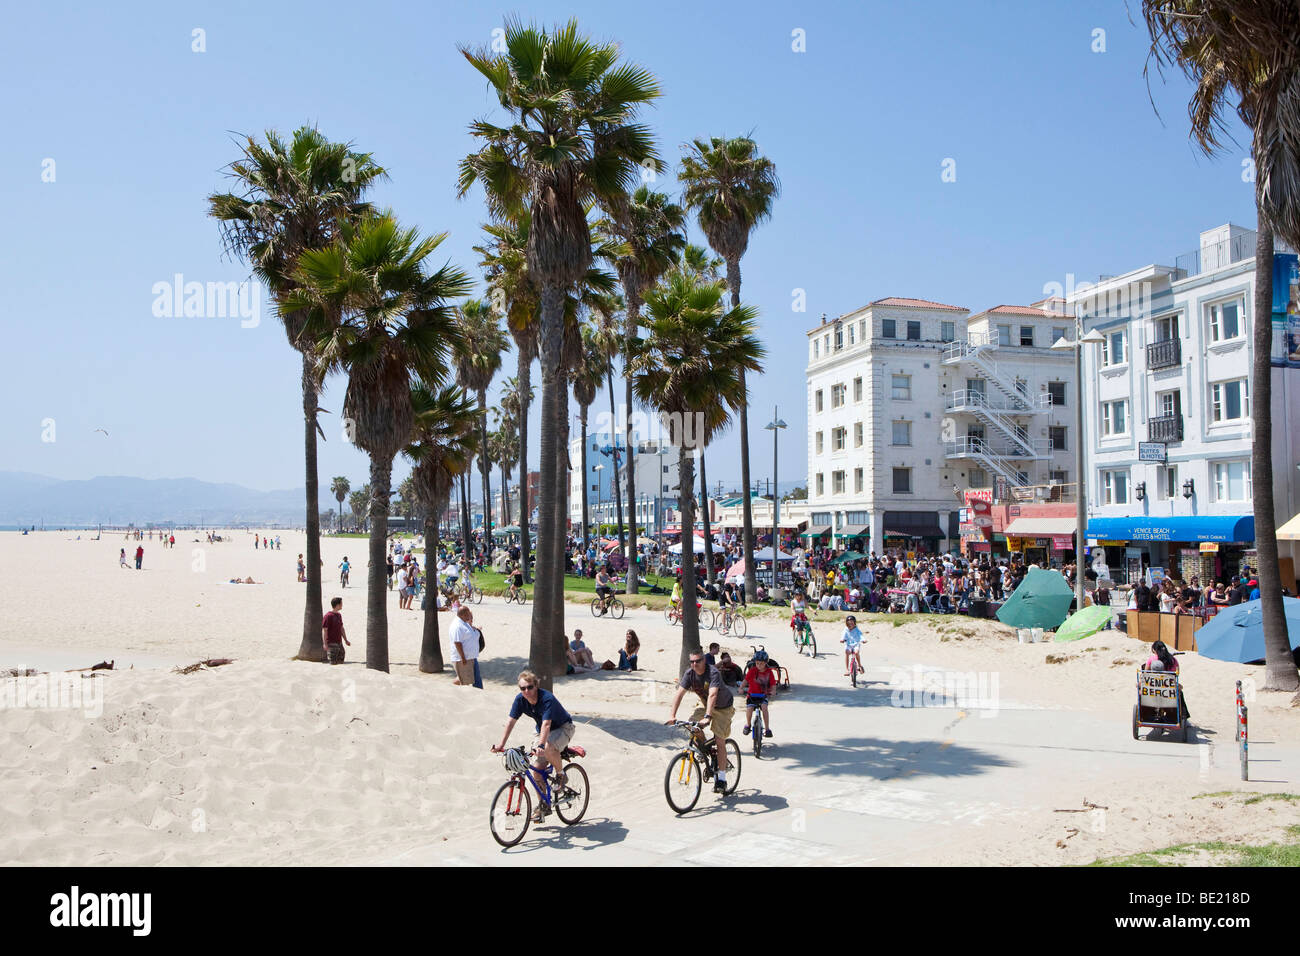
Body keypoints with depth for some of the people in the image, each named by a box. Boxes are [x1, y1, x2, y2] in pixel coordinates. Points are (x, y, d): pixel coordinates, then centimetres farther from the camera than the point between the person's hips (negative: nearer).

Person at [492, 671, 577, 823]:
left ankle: (561, 775, -9)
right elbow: (511, 721, -11)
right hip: (542, 731, 6)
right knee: (537, 769, -5)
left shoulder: (547, 698, -31)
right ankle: (543, 805, 14)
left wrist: (541, 745, -54)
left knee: (548, 748, -37)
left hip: (563, 728, -6)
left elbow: (546, 724, -41)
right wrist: (501, 744, -18)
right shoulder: (520, 699, -13)